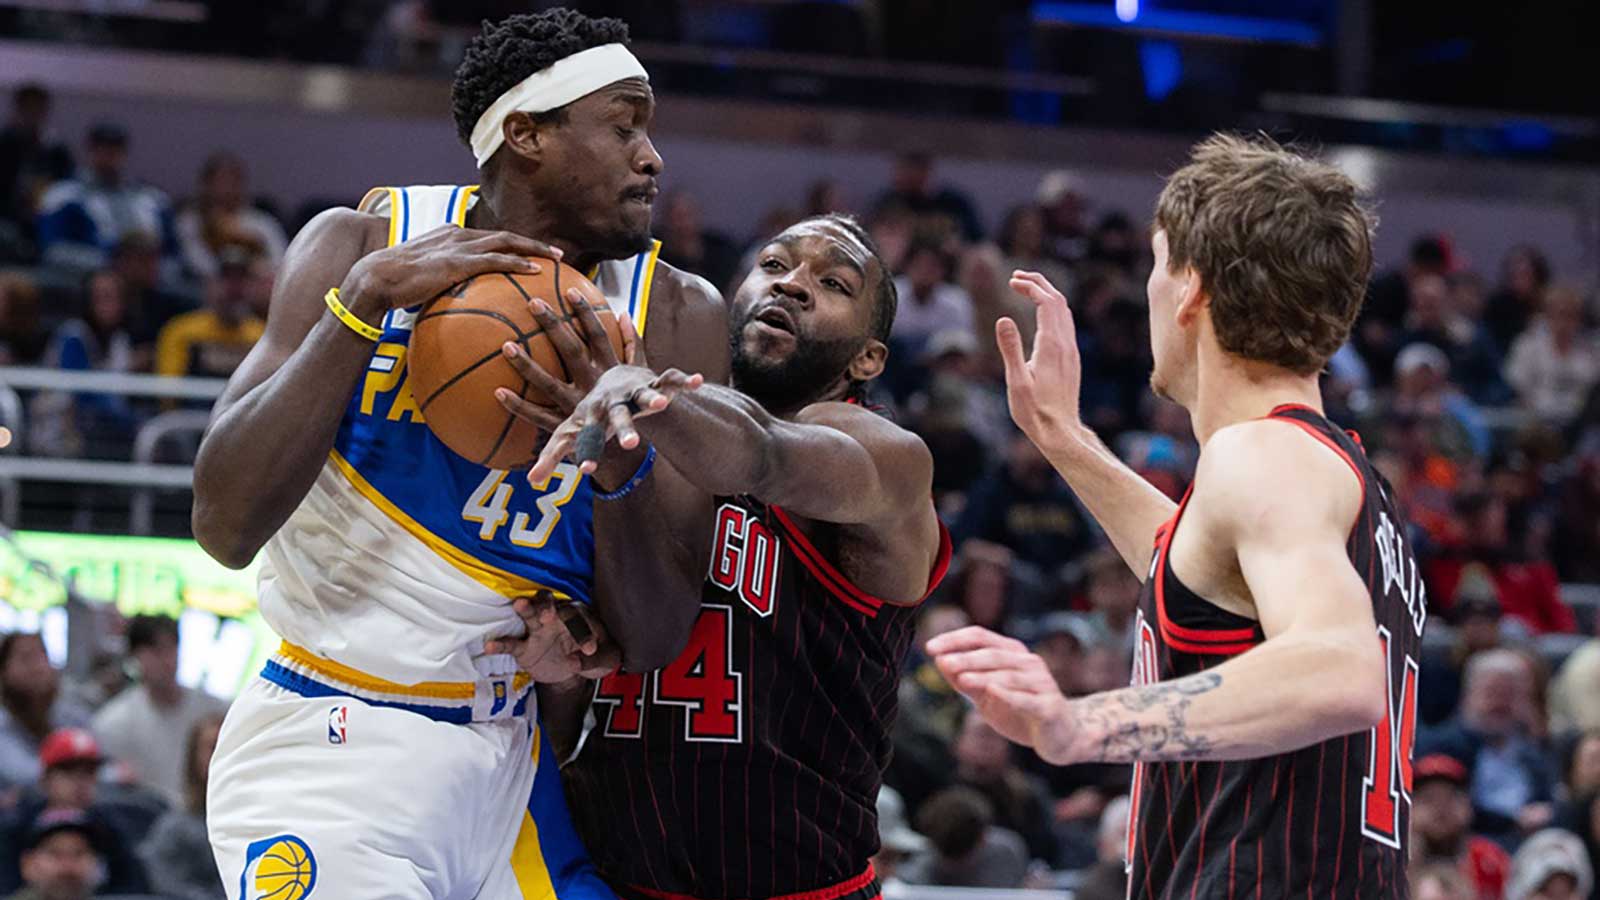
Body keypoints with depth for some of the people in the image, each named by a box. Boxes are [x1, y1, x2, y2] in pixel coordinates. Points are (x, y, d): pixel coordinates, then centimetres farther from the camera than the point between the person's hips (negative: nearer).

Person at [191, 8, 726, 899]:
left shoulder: (677, 316, -2)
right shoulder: (366, 246, -7)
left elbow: (652, 646, -5)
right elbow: (225, 530, -18)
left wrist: (620, 461, -24)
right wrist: (366, 298, -24)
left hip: (508, 751, 4)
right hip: (330, 747, -4)